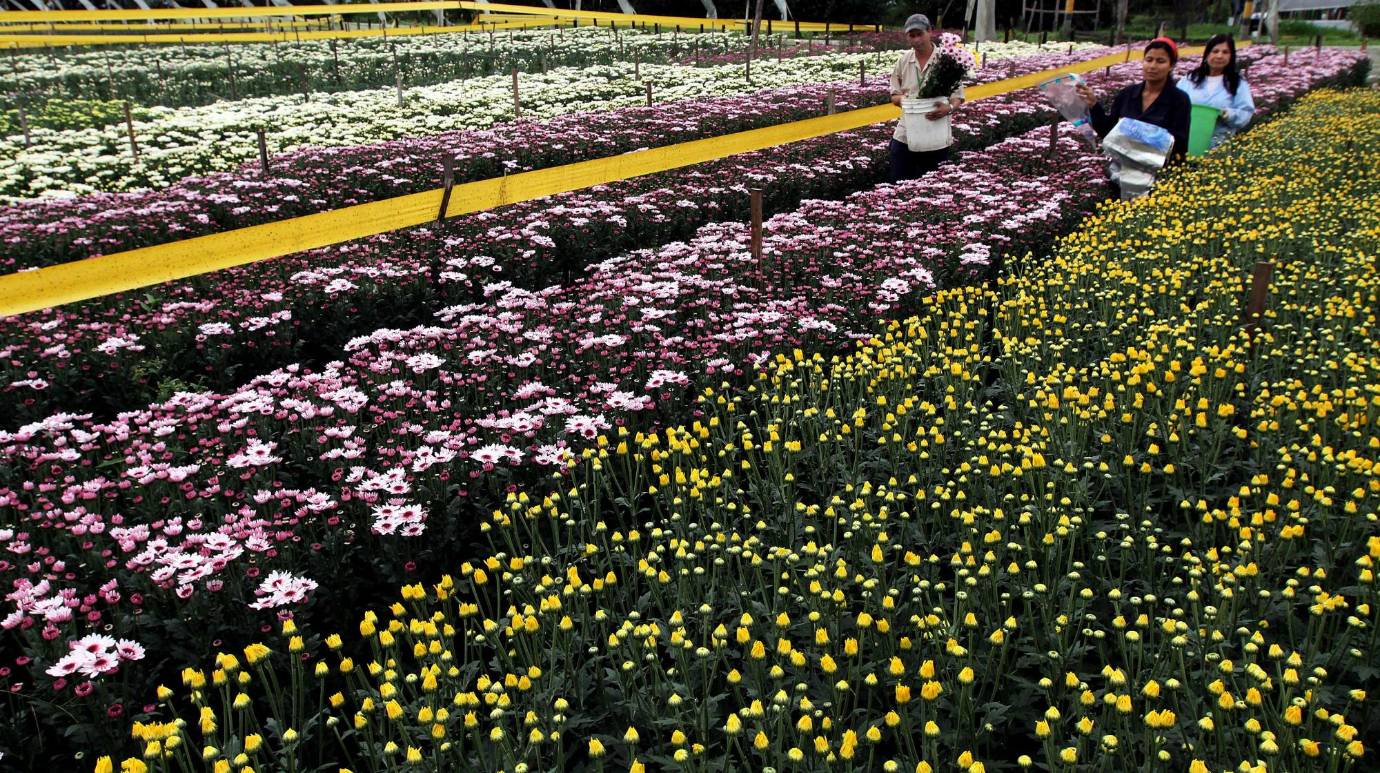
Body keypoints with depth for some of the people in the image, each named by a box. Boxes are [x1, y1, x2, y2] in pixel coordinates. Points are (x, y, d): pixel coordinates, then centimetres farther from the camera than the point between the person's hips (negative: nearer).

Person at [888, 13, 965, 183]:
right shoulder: (902, 61, 5)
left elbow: (958, 97, -5)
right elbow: (894, 96, 10)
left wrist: (949, 108, -28)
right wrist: (902, 99, -14)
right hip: (905, 135, 3)